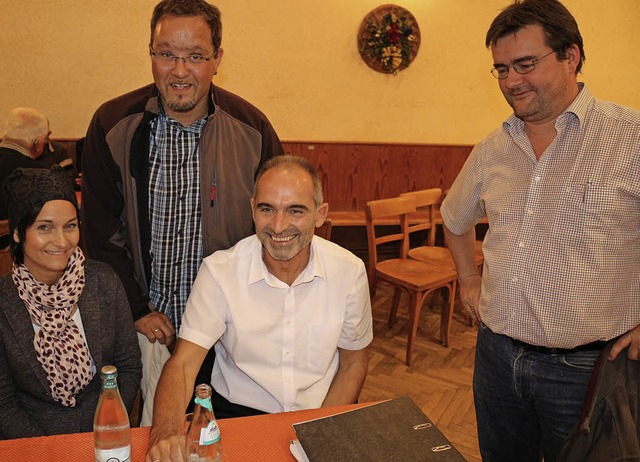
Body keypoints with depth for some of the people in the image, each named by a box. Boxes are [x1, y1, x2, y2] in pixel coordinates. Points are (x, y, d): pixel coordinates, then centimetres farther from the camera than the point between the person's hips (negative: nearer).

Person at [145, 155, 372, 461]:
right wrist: (163, 430, -33)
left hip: (321, 415, 1)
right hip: (237, 413, -1)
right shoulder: (218, 271, -12)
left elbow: (353, 363, 3)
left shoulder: (349, 271, -8)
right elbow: (183, 363, -14)